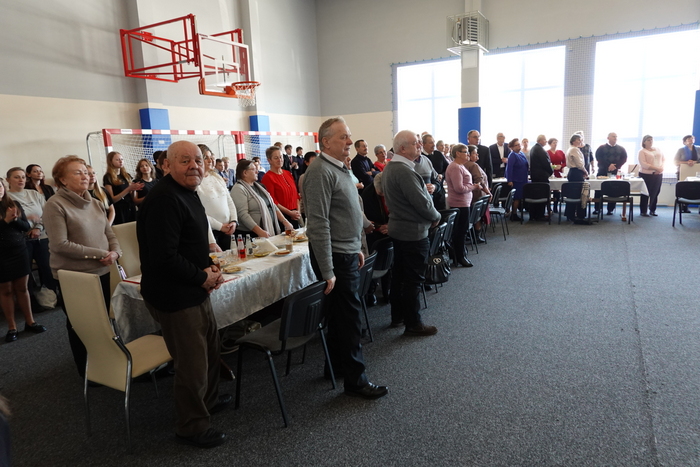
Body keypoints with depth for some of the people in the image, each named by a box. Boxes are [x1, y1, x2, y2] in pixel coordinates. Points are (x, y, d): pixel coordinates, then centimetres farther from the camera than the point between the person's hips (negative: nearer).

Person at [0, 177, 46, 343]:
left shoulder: (15, 204, 4)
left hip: (19, 251, 3)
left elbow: (26, 226, 3)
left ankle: (30, 322, 20)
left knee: (22, 287, 10)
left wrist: (15, 219, -16)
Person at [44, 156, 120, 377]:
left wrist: (114, 252, -12)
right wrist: (100, 254, -19)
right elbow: (59, 244, -19)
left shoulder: (95, 203, 8)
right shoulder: (55, 205, -13)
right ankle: (86, 369, 30)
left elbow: (110, 234, 10)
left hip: (101, 272, 6)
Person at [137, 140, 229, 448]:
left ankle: (208, 400, 47)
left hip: (195, 290, 10)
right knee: (192, 363, 3)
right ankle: (192, 427, 24)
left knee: (210, 346, 24)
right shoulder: (164, 199, -23)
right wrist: (202, 278, -18)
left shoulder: (187, 192, 11)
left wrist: (208, 266, 2)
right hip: (175, 297, -10)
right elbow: (164, 257, -29)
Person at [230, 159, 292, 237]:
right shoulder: (238, 189, -10)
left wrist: (285, 222, 5)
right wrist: (260, 231, -26)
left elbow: (273, 206, 15)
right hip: (252, 235, -7)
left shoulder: (258, 186, 16)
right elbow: (243, 214, -20)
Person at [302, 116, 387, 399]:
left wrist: (357, 248, 21)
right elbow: (319, 225, -23)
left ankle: (336, 365, 34)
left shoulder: (340, 169, 14)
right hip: (335, 257, -10)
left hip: (347, 253, 10)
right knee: (349, 315, 0)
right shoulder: (321, 172, -18)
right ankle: (355, 380, 14)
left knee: (340, 313, 18)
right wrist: (327, 271, -24)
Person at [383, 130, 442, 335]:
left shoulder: (389, 167, 9)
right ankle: (413, 324, 11)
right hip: (413, 231, -10)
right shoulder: (404, 171, -23)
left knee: (398, 274, 17)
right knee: (413, 279, 0)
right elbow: (422, 203, -22)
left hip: (398, 228, 10)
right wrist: (436, 216, -4)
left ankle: (397, 316, 29)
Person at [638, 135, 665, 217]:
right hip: (646, 174, -5)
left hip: (658, 174, 5)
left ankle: (653, 210, 17)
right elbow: (643, 164, -13)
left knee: (655, 193, 6)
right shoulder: (642, 151, -2)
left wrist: (661, 168, -6)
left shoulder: (658, 150, 15)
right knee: (645, 193, -2)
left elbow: (664, 159, 14)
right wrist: (656, 168, -18)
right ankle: (643, 211, 4)